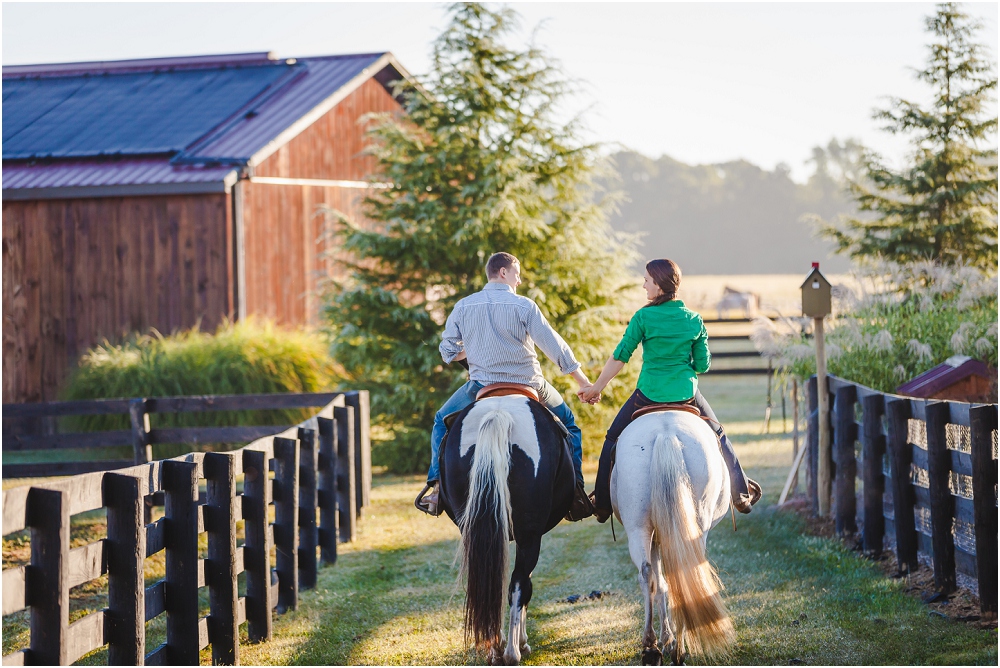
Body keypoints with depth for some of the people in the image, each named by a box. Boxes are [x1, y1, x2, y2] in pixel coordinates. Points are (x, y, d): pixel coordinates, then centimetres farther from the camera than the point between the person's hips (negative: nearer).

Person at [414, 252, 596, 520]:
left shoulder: (463, 306, 0)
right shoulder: (524, 305, -8)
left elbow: (448, 352, 6)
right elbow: (555, 346, -10)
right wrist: (584, 382, -5)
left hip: (482, 387, 1)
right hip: (528, 385, -1)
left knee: (443, 421, 25)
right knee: (567, 422, 22)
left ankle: (436, 486, 13)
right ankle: (574, 490, 11)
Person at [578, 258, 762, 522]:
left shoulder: (643, 317, -10)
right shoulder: (695, 320, -1)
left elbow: (620, 357, -8)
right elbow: (703, 364, 2)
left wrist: (596, 389, 2)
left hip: (649, 394, -2)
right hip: (687, 394, 2)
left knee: (613, 439, 18)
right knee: (718, 436, 26)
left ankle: (602, 502, 17)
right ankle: (741, 492, 29)